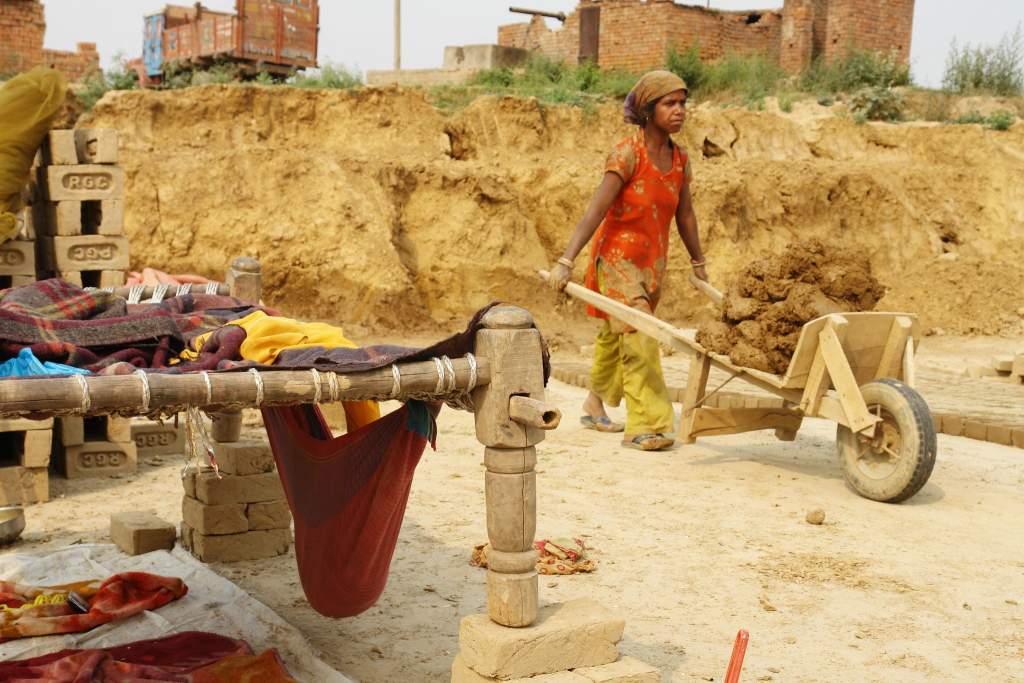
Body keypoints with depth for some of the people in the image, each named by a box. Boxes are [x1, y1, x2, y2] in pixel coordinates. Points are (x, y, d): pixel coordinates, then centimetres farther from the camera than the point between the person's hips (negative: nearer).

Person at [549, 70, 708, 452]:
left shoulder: (680, 159, 2)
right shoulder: (627, 153, -18)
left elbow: (685, 215, 15)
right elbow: (595, 210, -25)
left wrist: (698, 263, 24)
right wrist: (566, 261, -32)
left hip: (652, 263, 7)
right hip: (617, 257, -6)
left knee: (615, 337, 19)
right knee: (638, 338, -15)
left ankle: (595, 406, 35)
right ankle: (645, 424, -12)